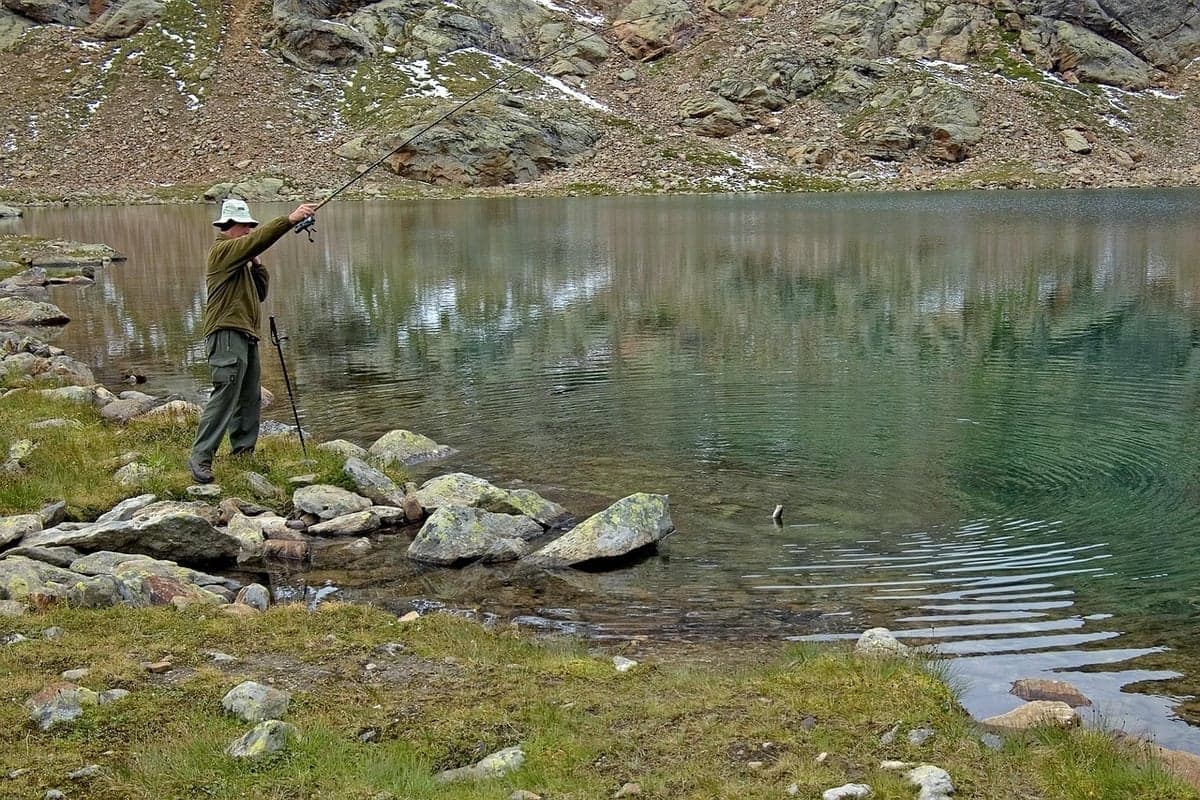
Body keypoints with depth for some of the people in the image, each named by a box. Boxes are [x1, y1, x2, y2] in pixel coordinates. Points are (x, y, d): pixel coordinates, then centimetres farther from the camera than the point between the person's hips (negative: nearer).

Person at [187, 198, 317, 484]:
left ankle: (243, 455, 16)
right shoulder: (222, 250, -6)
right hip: (227, 334, -10)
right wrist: (290, 219, -28)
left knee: (249, 400, 11)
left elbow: (260, 293, 22)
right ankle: (200, 457, -15)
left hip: (245, 336, 10)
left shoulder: (239, 260, 24)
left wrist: (256, 265, 9)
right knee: (225, 396, -16)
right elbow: (257, 240, -23)